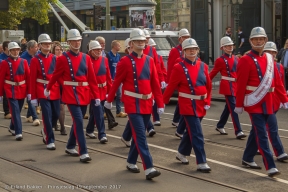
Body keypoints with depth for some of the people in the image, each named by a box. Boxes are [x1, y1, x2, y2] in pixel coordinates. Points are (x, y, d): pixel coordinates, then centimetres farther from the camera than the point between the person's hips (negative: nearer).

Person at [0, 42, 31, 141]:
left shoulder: (23, 62, 2)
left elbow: (28, 77, 3)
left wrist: (29, 91, -1)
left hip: (22, 90, 4)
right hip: (11, 90, -4)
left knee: (17, 110, 15)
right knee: (15, 111, -11)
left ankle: (12, 127, 37)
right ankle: (18, 132, -10)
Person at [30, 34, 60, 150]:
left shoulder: (55, 58, 7)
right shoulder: (35, 60, -4)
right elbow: (32, 79, -5)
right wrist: (33, 97, -7)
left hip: (55, 91, 4)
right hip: (43, 91, -4)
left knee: (56, 115, 9)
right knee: (47, 116, -6)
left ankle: (46, 131, 35)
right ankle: (50, 140, 3)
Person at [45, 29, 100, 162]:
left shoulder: (86, 58, 7)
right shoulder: (63, 59, -4)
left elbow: (92, 78, 5)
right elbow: (55, 76, 8)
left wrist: (96, 95, 3)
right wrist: (48, 89, 18)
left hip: (84, 94, 5)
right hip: (71, 94, -5)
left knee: (77, 121, 15)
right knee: (79, 121, -13)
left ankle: (70, 147, 32)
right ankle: (83, 152, -11)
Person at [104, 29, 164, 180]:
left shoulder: (150, 61, 7)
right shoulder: (125, 61, -6)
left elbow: (155, 84, 6)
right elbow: (116, 82, 1)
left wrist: (160, 104, 2)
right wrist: (109, 100, 7)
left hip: (147, 104, 5)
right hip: (133, 104, -5)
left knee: (139, 134, 14)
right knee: (140, 136, -11)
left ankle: (131, 162, 30)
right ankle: (149, 168, -15)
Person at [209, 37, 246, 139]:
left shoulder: (235, 59, 13)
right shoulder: (220, 60, -5)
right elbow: (213, 73, -2)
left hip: (235, 86, 7)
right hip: (227, 86, -7)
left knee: (228, 107, 15)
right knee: (233, 108, -11)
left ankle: (220, 126, 32)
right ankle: (238, 131, -12)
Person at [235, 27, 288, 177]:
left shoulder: (269, 58, 11)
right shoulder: (246, 60, -9)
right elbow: (241, 84, -11)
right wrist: (239, 105, -11)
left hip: (267, 102, 6)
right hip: (254, 102, -6)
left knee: (256, 131, 16)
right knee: (262, 134, -8)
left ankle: (247, 159, 31)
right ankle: (270, 166, -10)